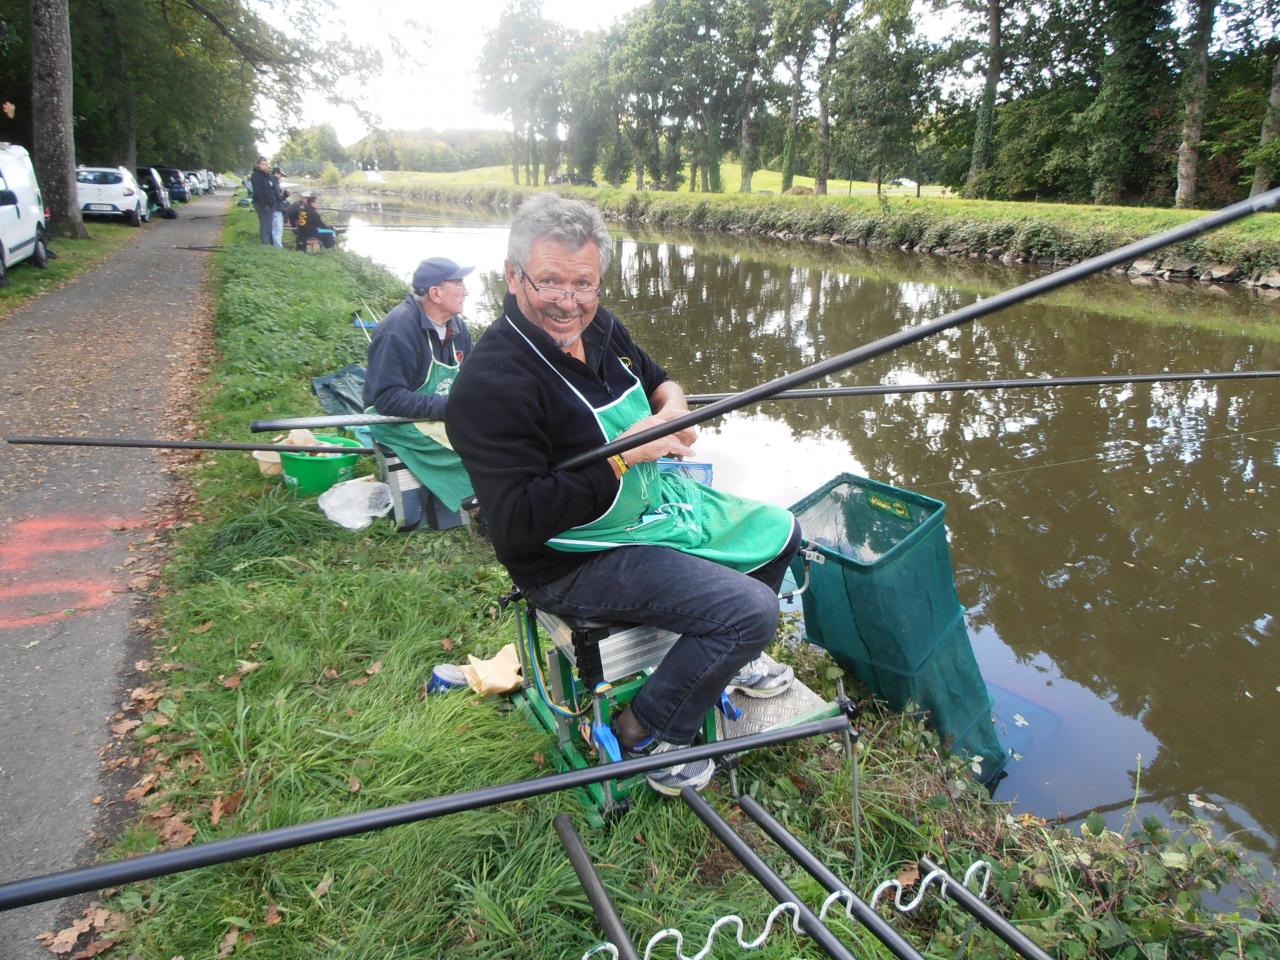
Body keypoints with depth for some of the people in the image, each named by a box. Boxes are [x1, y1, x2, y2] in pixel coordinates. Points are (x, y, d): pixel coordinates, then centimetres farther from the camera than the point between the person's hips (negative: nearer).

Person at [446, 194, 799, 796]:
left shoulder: (597, 328, 0)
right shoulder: (491, 385, -27)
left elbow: (658, 380, 19)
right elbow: (516, 523, -30)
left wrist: (672, 404, -7)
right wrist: (623, 457, -29)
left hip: (660, 502, 10)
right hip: (578, 559, -9)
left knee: (779, 532, 17)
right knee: (751, 610, -20)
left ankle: (728, 658, 39)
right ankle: (644, 732, 3)